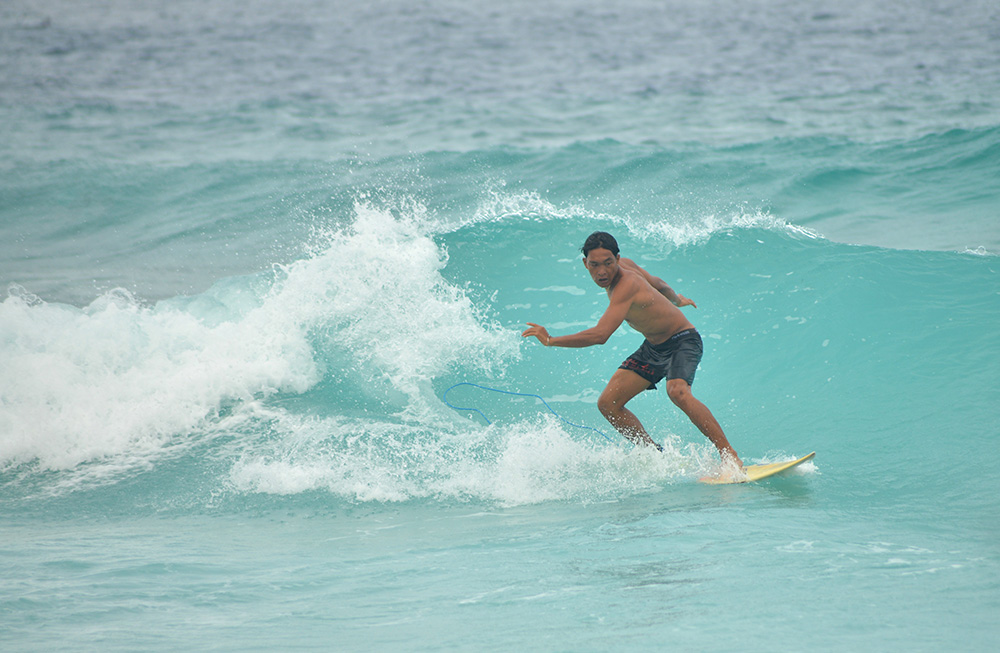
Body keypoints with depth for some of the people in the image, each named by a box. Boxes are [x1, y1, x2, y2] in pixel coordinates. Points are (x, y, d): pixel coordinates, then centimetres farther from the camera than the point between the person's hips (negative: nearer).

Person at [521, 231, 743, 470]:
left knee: (677, 391, -37)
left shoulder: (626, 286, -32)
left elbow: (600, 335, -41)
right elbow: (655, 282, 17)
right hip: (654, 347, 9)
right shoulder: (626, 265, -5)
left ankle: (730, 456, -30)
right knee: (608, 404, -2)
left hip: (682, 341, -9)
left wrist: (550, 340, -37)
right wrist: (675, 300, 38)